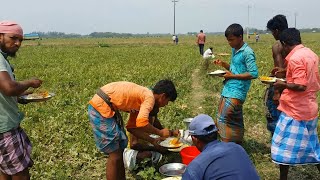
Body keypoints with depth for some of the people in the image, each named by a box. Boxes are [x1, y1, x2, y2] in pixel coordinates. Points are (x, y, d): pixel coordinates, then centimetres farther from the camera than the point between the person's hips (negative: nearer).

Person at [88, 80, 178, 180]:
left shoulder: (141, 97, 15)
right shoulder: (150, 97, -11)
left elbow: (131, 127, 19)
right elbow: (141, 123, -27)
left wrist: (152, 141, 19)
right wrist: (160, 132, -10)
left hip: (108, 108, 10)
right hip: (100, 107, -10)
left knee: (121, 149, 17)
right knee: (115, 154, -2)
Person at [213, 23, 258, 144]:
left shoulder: (247, 52, -13)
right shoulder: (235, 50, 14)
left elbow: (254, 73, -18)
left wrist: (232, 76, -17)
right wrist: (223, 64, 6)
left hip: (236, 92, -9)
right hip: (228, 89, 9)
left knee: (222, 119, -11)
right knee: (235, 120, 15)